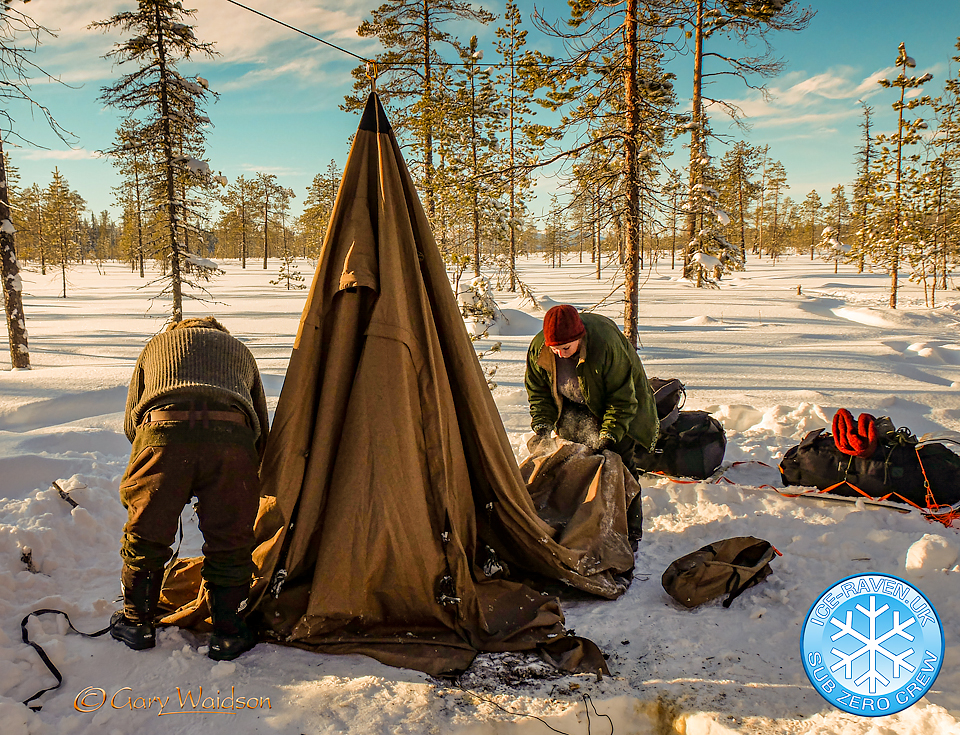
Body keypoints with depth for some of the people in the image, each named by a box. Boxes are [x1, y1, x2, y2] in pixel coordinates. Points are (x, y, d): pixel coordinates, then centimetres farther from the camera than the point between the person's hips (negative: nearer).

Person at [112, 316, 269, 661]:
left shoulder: (156, 343, 35)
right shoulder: (239, 349, 36)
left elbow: (131, 422, 30)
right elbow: (261, 429, 34)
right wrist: (240, 478, 45)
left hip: (163, 429, 0)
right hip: (231, 435, 1)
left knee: (146, 533, 18)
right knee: (229, 541, 13)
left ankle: (136, 622, 32)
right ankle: (228, 633, 21)